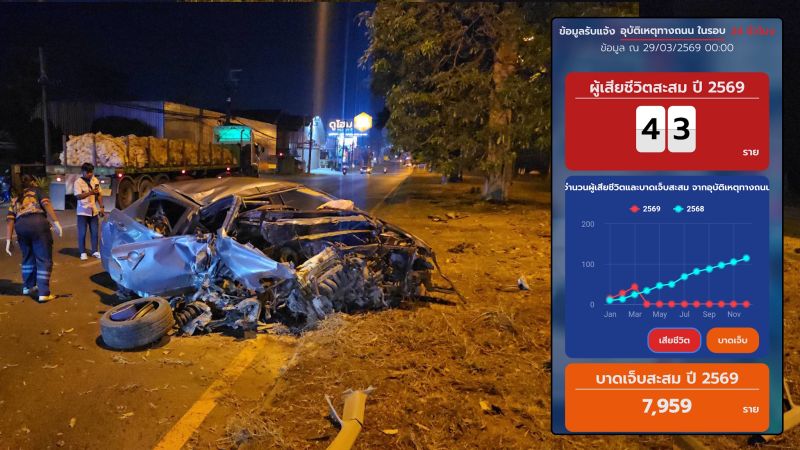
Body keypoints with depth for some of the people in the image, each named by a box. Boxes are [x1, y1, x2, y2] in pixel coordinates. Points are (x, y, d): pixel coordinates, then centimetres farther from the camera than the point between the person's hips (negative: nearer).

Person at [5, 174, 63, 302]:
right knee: (44, 260, 0)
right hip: (38, 224, -5)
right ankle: (44, 293, -5)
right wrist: (56, 222, -11)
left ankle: (27, 286, 38)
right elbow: (46, 204, -4)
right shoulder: (36, 190, 17)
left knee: (28, 257, 26)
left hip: (21, 227, 5)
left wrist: (8, 240, 15)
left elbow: (10, 220, 16)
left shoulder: (15, 199, 27)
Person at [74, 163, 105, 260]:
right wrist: (90, 192, -29)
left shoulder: (95, 180, 6)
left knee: (94, 232, 7)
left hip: (93, 211, 4)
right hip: (83, 211, -4)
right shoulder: (78, 182, -9)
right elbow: (78, 196, -19)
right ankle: (83, 253, 8)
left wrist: (101, 207, 4)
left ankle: (95, 251, 16)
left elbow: (99, 195, 11)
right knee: (82, 233, 1)